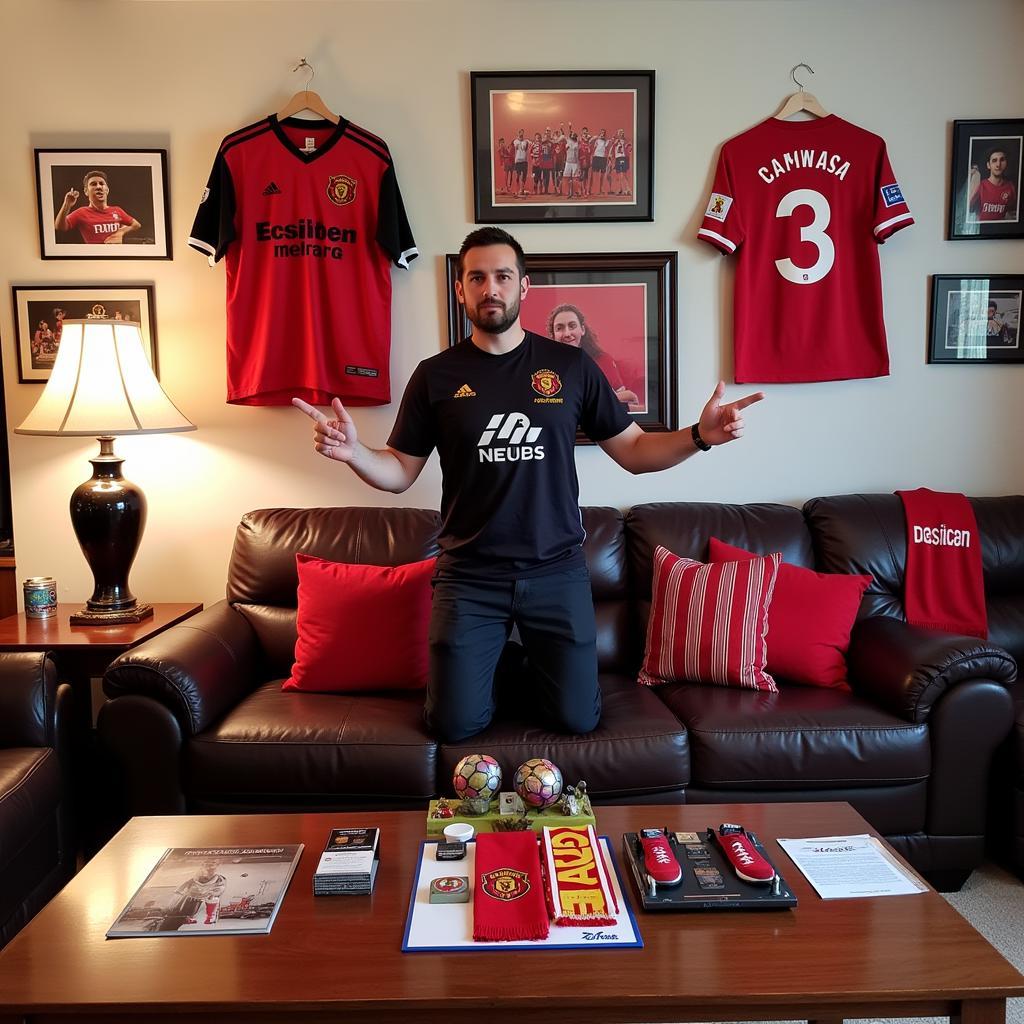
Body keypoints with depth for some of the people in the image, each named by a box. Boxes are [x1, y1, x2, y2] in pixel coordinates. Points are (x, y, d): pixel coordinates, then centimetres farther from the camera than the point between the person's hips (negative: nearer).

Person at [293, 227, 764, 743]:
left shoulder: (571, 366, 1)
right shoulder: (436, 375, 0)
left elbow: (633, 451, 5)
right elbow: (399, 472, 4)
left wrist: (698, 435, -12)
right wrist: (352, 451, -17)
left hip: (557, 572, 1)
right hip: (469, 576, 0)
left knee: (578, 718, 4)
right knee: (455, 725, 0)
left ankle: (525, 674, 37)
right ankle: (496, 669, 33)